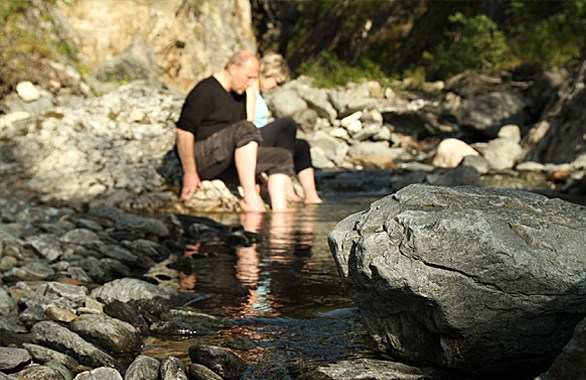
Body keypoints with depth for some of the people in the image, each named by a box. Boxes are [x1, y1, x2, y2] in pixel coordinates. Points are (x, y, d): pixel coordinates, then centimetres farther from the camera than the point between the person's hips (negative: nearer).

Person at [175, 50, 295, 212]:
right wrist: (189, 173, -19)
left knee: (282, 158, -1)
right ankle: (250, 198, -33)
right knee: (245, 129, -32)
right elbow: (183, 132, -18)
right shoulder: (205, 91, -11)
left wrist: (255, 171, 17)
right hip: (201, 159, -9)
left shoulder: (240, 95, 17)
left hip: (225, 163, 9)